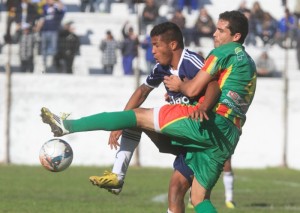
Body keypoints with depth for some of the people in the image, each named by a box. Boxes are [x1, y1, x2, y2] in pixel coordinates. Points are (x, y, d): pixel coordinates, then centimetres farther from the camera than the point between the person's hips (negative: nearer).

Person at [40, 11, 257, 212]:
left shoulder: (224, 52, 0)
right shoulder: (249, 62, 28)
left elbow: (193, 89, -6)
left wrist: (179, 85, 16)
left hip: (211, 121, -8)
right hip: (230, 135, 8)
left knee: (140, 116, -6)